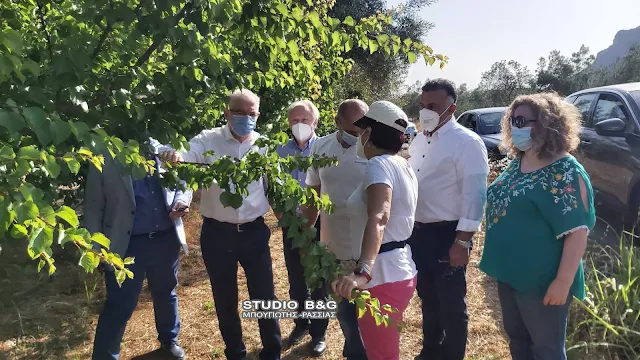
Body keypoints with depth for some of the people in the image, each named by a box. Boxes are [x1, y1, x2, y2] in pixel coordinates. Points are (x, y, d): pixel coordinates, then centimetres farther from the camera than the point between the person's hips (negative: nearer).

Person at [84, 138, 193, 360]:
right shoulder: (105, 159, -7)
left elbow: (183, 181, 12)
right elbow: (94, 205, -3)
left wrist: (181, 202, -10)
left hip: (166, 238, 4)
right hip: (127, 244, -4)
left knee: (166, 294, 22)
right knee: (119, 306, 2)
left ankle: (169, 341, 45)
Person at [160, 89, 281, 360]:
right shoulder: (208, 140, -6)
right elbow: (186, 156, -24)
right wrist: (174, 157, -45)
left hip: (254, 231, 1)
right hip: (217, 233, 0)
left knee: (264, 295, 9)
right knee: (225, 298, 14)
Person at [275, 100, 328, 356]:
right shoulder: (281, 151, 2)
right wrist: (278, 210, -1)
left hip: (318, 223, -4)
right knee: (295, 279, 17)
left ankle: (319, 332, 25)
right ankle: (300, 323, 37)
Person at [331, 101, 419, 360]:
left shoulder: (379, 164, -18)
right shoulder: (402, 165, 11)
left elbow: (378, 218, -35)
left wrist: (363, 272, -47)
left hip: (383, 276, -10)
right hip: (400, 270, 10)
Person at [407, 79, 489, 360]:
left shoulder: (467, 142, -14)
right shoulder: (419, 140, 9)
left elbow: (474, 194, -18)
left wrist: (462, 242, -20)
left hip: (447, 234, -7)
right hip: (417, 232, 7)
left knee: (451, 304, 8)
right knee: (427, 296, 21)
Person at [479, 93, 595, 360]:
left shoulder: (565, 172, -19)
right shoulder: (516, 163, 6)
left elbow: (577, 231, -22)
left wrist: (563, 282, -23)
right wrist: (499, 263, 17)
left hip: (542, 280, -7)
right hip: (509, 272, 8)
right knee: (516, 338, 22)